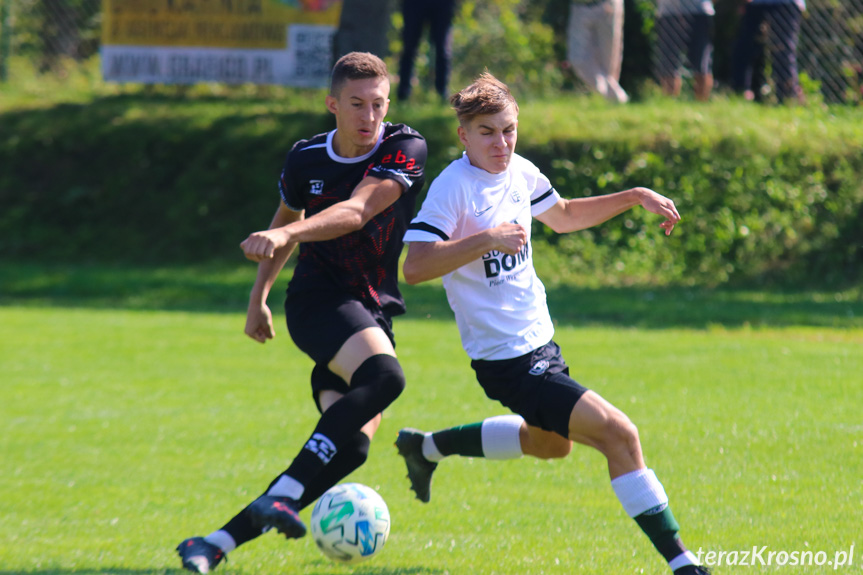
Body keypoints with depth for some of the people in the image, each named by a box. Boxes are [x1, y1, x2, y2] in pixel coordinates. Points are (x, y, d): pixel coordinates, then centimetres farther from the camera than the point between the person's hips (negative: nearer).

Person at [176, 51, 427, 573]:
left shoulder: (406, 150, -7)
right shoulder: (306, 159, 1)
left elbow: (357, 211, -24)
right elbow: (288, 220, 22)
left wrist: (284, 235, -37)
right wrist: (259, 297, 24)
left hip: (375, 313, 2)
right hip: (318, 297, -2)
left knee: (351, 446, -15)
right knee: (384, 376, -34)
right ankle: (281, 496, -42)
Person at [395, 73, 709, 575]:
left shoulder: (520, 172, 4)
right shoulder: (454, 187, -20)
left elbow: (562, 216, 25)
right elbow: (415, 268, -29)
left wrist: (636, 197, 16)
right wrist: (488, 238, -36)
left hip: (539, 341, 10)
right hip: (506, 359, -10)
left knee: (552, 443, 35)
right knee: (618, 434, -18)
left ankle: (428, 446, 48)